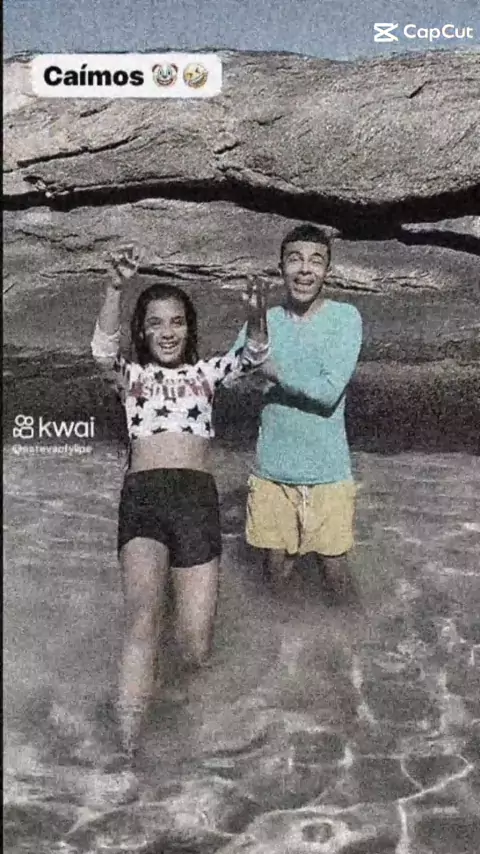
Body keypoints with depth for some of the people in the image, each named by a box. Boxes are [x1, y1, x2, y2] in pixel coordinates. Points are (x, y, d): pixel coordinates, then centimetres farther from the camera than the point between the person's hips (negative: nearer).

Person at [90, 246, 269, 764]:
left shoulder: (204, 373, 20)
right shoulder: (131, 376, 14)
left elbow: (252, 357, 2)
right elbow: (103, 351, -7)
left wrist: (256, 317, -20)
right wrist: (116, 287, -23)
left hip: (197, 497, 1)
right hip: (143, 495, -1)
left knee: (196, 649, -3)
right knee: (143, 619, -23)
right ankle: (128, 751, -19)